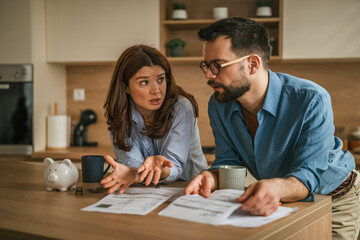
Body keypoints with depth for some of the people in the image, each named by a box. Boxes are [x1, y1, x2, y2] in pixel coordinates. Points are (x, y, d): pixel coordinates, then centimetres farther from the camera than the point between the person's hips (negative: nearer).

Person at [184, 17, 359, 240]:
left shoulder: (312, 100, -29)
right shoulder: (218, 105, -12)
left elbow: (308, 174, -32)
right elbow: (228, 161, -6)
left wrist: (278, 188, -54)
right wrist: (213, 177, -30)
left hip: (332, 197, -3)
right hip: (275, 203, 3)